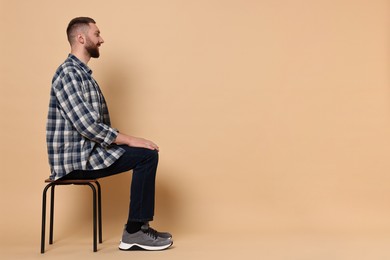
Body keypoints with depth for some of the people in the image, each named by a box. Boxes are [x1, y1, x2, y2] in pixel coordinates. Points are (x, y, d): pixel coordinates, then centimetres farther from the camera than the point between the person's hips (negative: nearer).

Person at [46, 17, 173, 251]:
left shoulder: (83, 73, 17)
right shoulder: (68, 73, -16)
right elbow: (87, 126, -24)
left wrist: (127, 140, 5)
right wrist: (130, 140, -18)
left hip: (87, 150, 10)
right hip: (75, 158, -10)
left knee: (147, 154, 7)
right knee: (147, 155, -16)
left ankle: (140, 226, 12)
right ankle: (134, 232, -7)